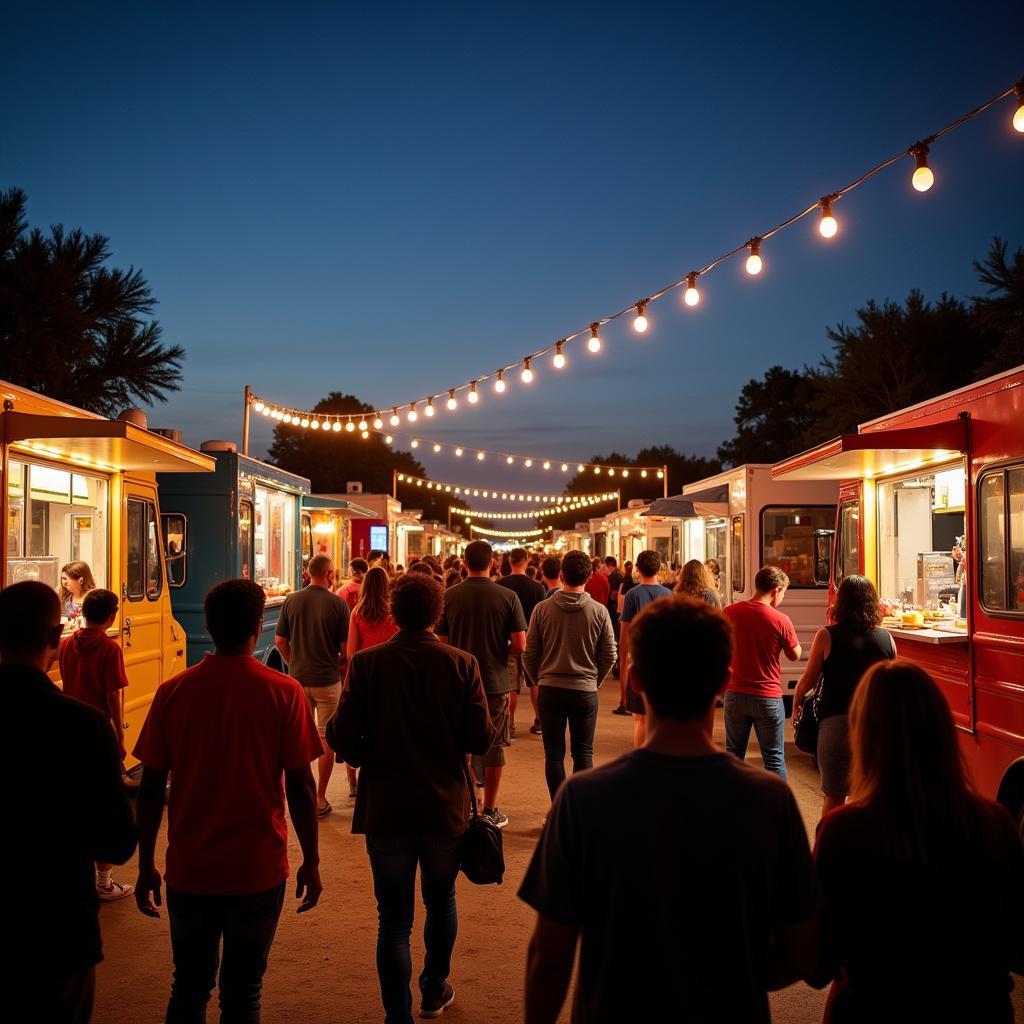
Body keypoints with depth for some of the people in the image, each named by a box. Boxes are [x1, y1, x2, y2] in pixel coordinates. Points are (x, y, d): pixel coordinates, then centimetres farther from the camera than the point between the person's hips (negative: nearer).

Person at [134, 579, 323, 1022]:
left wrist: (146, 866, 10)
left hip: (189, 870, 2)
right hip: (258, 870, -2)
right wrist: (311, 861, 4)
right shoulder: (284, 693, -10)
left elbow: (151, 788, -1)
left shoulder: (172, 692, -5)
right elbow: (300, 787, -8)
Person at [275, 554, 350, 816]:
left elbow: (280, 641, 2)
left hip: (298, 678, 3)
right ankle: (320, 799, 12)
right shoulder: (338, 603, -11)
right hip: (328, 679, -3)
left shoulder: (291, 601, -2)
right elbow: (346, 646, -9)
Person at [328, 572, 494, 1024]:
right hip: (445, 808, 2)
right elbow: (481, 740, -9)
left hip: (386, 810, -2)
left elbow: (344, 740, -14)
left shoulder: (366, 663, -11)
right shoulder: (462, 665, -9)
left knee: (394, 921, 7)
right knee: (441, 902, 24)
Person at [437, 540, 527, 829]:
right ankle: (489, 811, 16)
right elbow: (520, 645, -10)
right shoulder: (507, 597, -9)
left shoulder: (449, 596, -5)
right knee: (493, 747, 10)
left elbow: (441, 643, -3)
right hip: (495, 683, -1)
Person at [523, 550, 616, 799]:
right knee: (583, 754, 9)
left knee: (554, 754, 8)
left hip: (550, 689, 0)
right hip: (585, 690, 0)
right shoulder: (599, 611, -6)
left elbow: (529, 654, -1)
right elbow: (610, 656, -1)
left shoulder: (542, 609, -6)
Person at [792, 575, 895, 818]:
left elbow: (807, 681, 0)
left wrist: (796, 703, 18)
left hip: (837, 722, -3)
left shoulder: (827, 637, -6)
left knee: (834, 796, 9)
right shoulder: (886, 638, 3)